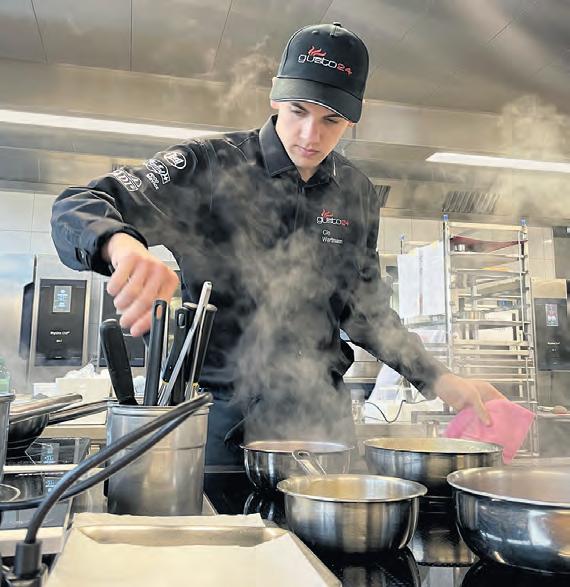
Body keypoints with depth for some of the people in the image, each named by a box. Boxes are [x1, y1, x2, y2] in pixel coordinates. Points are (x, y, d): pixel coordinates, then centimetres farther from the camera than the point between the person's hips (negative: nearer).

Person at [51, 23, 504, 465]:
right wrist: (123, 246, -41)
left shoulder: (358, 195, 3)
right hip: (219, 409, -3)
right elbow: (78, 209, -18)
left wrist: (439, 381, 4)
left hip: (317, 411, 4)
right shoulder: (211, 165, -10)